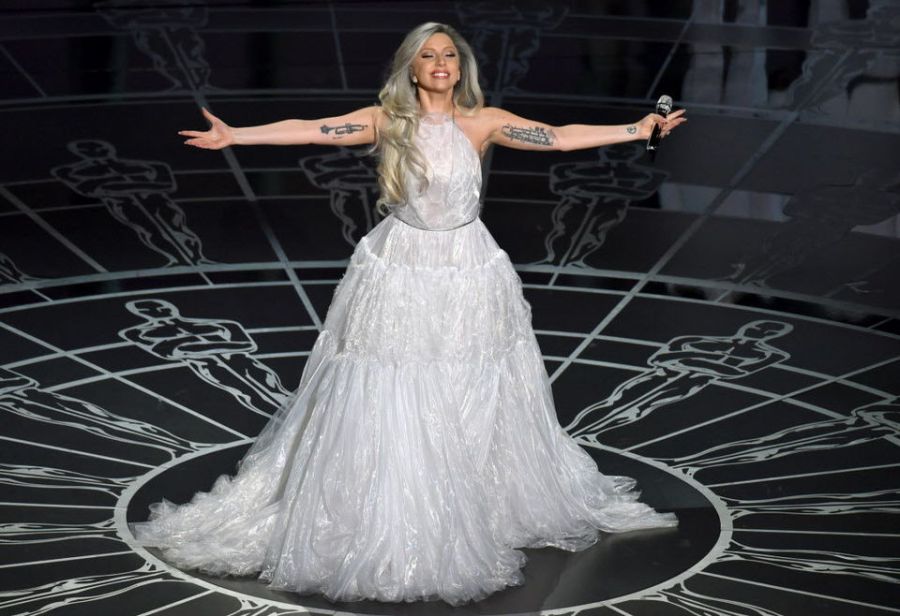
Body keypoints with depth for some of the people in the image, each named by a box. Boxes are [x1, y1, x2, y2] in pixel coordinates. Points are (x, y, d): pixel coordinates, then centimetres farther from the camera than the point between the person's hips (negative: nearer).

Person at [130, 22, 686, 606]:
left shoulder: (484, 122, -2)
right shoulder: (385, 120, -3)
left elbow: (561, 137, -4)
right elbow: (308, 129, -8)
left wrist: (638, 130, -9)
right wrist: (233, 136, -16)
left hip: (470, 274, 1)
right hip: (399, 274, -1)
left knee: (471, 408, 9)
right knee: (386, 408, -1)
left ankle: (473, 521, 27)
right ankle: (383, 529, 11)